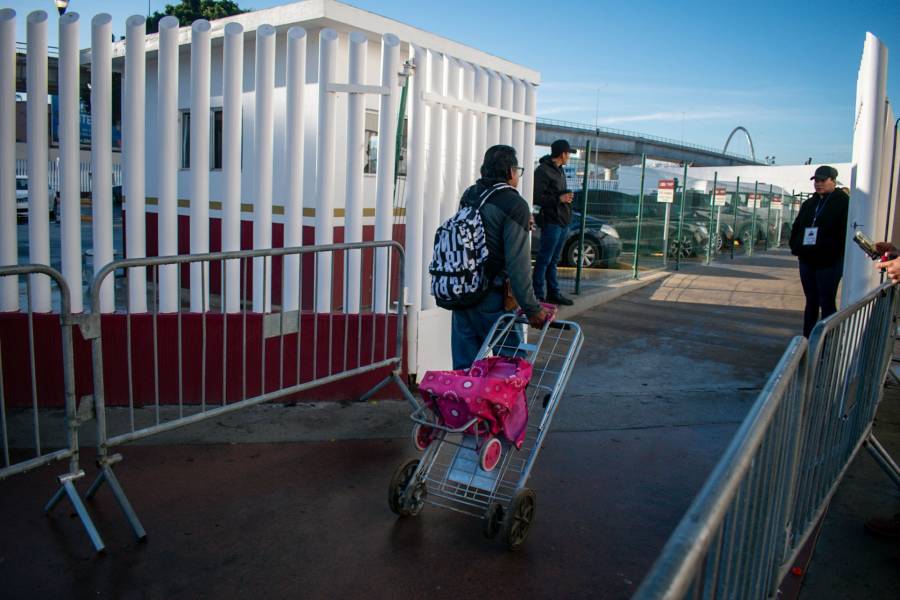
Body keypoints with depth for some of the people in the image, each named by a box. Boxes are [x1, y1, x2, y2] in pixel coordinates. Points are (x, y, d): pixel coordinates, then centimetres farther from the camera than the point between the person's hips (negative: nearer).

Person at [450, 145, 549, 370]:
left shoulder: (469, 196, 11)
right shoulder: (515, 205, -11)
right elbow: (518, 264, -16)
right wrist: (532, 308, -12)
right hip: (489, 299, -7)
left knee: (464, 364, 12)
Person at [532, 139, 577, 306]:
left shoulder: (559, 170, 18)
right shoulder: (543, 171, -12)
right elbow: (536, 197, -17)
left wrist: (567, 197, 5)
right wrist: (559, 199, -17)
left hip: (563, 221, 9)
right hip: (551, 222, -9)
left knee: (553, 260, 14)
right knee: (544, 260, -5)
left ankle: (553, 293, 21)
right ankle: (537, 295, 0)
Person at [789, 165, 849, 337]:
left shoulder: (843, 203, -6)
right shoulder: (809, 204, 15)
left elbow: (844, 233, -14)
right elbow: (796, 227, 19)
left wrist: (832, 253, -17)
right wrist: (795, 247, 6)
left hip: (829, 263, -7)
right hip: (807, 260, 7)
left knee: (827, 303, -4)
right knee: (811, 302, 13)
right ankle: (807, 338, 20)